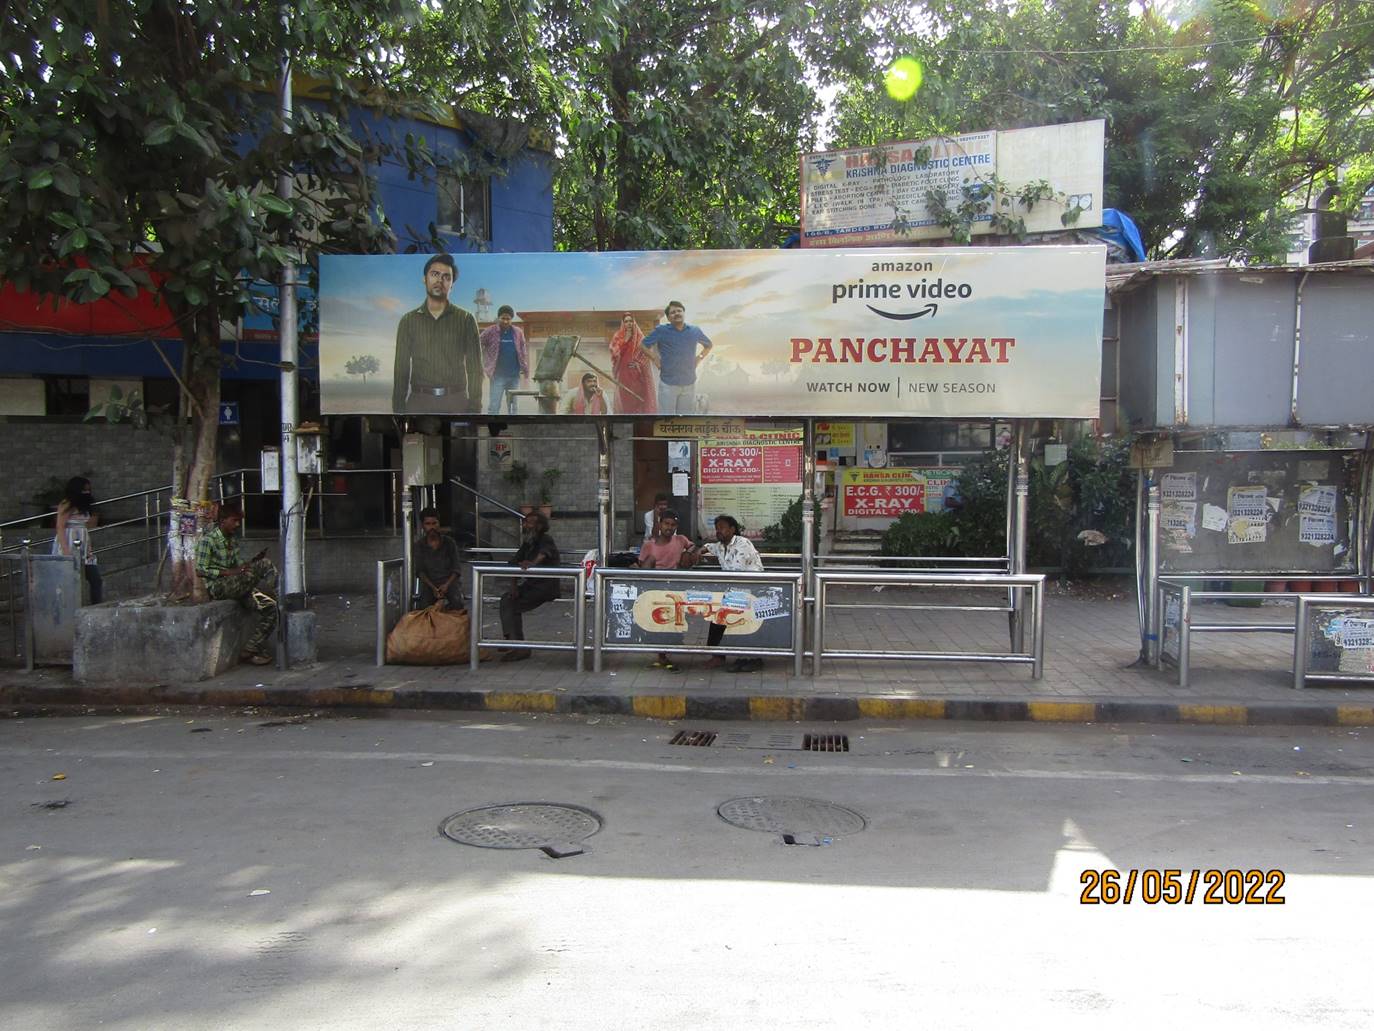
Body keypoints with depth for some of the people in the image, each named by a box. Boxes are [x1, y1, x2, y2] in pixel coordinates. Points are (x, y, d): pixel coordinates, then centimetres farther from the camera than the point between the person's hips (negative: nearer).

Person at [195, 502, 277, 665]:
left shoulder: (233, 539, 18)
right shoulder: (208, 540, -6)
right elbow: (200, 570, -11)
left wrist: (251, 562, -4)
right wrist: (229, 572, -19)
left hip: (238, 586, 8)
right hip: (218, 587, -8)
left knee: (270, 606, -11)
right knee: (265, 564, -24)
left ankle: (251, 650, -8)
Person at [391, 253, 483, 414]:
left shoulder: (465, 319, 6)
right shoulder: (408, 320, 10)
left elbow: (474, 368, 3)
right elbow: (401, 370, 9)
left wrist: (474, 409, -6)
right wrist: (398, 410, 1)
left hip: (457, 402, -1)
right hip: (419, 402, 1)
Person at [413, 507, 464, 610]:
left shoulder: (449, 542, 2)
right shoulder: (419, 546, 3)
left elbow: (456, 568, 0)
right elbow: (420, 571, -2)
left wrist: (446, 585, -18)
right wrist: (433, 588, -19)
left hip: (449, 581, 0)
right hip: (429, 583, 0)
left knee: (457, 602, -31)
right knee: (425, 606, -29)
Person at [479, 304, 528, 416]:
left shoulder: (518, 332, 5)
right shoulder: (490, 332, -3)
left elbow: (523, 354, 8)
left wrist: (526, 373, 6)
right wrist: (484, 367, -6)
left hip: (514, 375, 3)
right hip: (498, 376, -3)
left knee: (512, 406, 10)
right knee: (494, 406, -4)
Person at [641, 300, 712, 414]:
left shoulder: (695, 331, 6)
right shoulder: (661, 331, -2)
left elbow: (708, 345, 23)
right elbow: (644, 345, 5)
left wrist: (699, 358, 10)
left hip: (689, 384, 3)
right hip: (668, 383, -3)